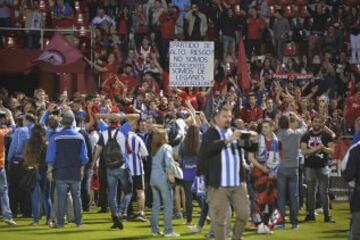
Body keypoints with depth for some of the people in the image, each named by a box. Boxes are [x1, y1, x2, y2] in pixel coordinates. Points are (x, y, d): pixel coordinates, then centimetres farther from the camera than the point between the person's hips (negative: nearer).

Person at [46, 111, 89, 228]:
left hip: (61, 172, -1)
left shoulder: (55, 137, -7)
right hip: (76, 172, 2)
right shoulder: (79, 137, -1)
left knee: (61, 197, 3)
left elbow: (51, 157, -5)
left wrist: (50, 171, 2)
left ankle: (60, 222, 2)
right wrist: (81, 170, 12)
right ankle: (78, 221, 10)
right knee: (77, 197, 9)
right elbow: (84, 157, 3)